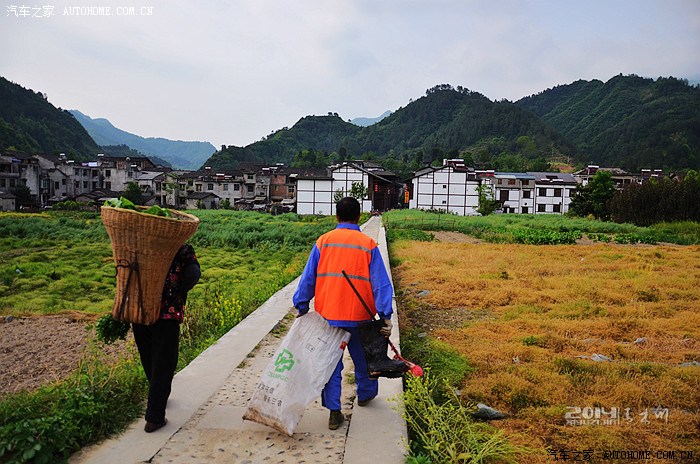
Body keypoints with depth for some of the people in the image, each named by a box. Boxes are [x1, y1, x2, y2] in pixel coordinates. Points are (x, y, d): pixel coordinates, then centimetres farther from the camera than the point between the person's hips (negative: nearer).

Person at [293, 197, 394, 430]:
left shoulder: (323, 241, -1)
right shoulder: (368, 245, -4)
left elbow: (308, 278, 0)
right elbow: (380, 283, -9)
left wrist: (301, 308, 8)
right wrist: (386, 316, -8)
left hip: (327, 315, 1)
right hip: (358, 315, 0)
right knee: (362, 357, 22)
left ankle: (334, 411, 11)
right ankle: (365, 394, 43)